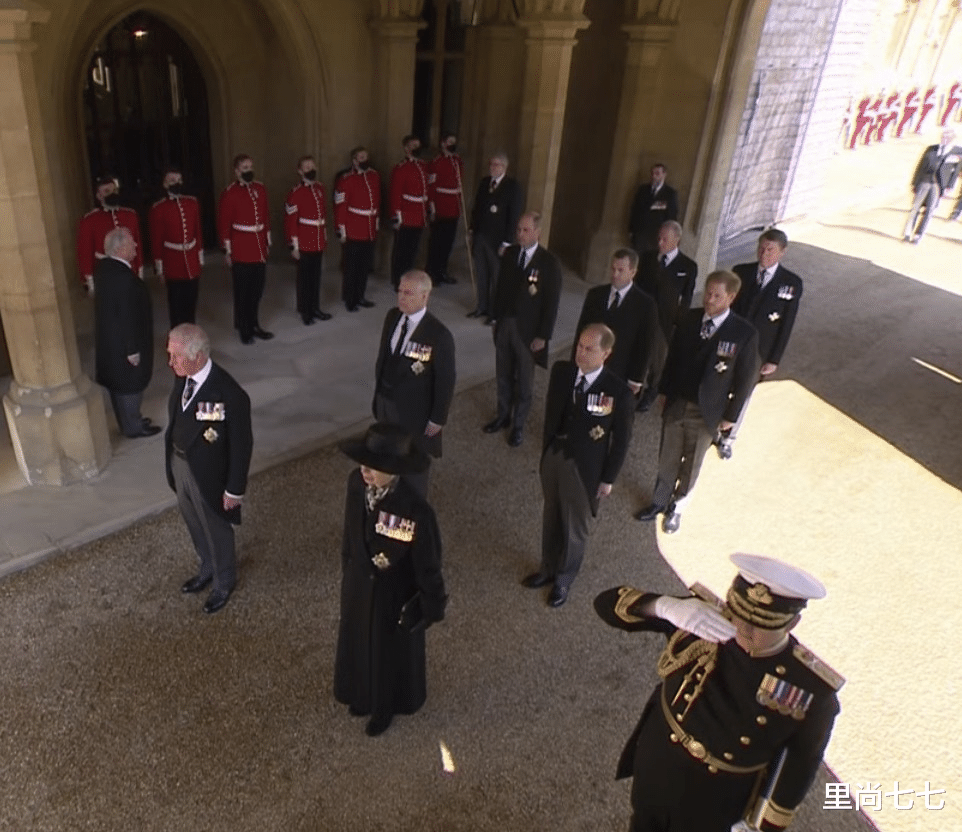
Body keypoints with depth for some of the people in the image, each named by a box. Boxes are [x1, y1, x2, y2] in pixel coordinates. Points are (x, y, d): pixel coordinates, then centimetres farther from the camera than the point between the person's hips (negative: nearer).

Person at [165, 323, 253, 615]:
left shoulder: (230, 395, -32)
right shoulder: (183, 377, -10)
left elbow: (242, 446, -21)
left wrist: (235, 489, -14)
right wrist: (173, 460, 16)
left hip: (208, 473, -7)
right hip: (180, 464, 7)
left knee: (216, 530, 18)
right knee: (195, 525, 28)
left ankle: (224, 582, 46)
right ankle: (207, 569, 56)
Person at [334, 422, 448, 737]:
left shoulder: (415, 511, -37)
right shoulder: (356, 482, -21)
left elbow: (428, 565, -21)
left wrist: (430, 607, -8)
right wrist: (347, 568, 13)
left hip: (395, 593, -5)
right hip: (359, 582, 5)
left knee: (392, 650, 23)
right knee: (358, 642, 29)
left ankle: (387, 705, 55)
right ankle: (364, 694, 61)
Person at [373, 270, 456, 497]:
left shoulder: (439, 335, -26)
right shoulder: (392, 317, -5)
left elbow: (445, 381, -18)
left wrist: (438, 418, -13)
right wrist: (378, 390, 14)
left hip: (413, 410, -6)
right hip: (384, 401, 7)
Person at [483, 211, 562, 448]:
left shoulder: (549, 262, -14)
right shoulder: (509, 253, 0)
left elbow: (552, 303, -11)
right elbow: (500, 287, 8)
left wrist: (543, 336, -12)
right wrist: (496, 318, 9)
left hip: (528, 330, -4)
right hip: (505, 324, 4)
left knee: (524, 381, 10)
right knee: (503, 376, 16)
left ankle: (518, 425, 26)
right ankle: (503, 416, 35)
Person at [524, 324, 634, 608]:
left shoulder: (619, 393, -23)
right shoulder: (561, 370, -10)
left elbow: (621, 440, -12)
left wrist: (608, 479, -6)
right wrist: (547, 449, 10)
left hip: (585, 469, -4)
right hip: (553, 457, 4)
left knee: (575, 527, 18)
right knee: (551, 518, 24)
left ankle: (563, 579, 43)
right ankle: (548, 568, 49)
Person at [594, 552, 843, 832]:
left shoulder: (812, 691, -27)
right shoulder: (703, 616, -24)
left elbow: (800, 767, -11)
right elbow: (608, 603, -27)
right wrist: (666, 606, -46)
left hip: (712, 806, -2)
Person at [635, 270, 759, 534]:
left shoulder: (745, 333, -17)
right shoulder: (689, 318, -7)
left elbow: (745, 379, -9)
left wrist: (730, 415, -6)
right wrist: (664, 391, 8)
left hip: (706, 412, -2)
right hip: (675, 404, 3)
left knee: (691, 465, 16)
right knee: (667, 460, 18)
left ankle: (677, 508, 38)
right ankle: (660, 501, 39)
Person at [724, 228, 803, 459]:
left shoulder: (791, 283, -11)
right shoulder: (741, 272, -8)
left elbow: (786, 325, -7)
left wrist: (774, 360, -7)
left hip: (757, 354, -1)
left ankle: (728, 439, 36)